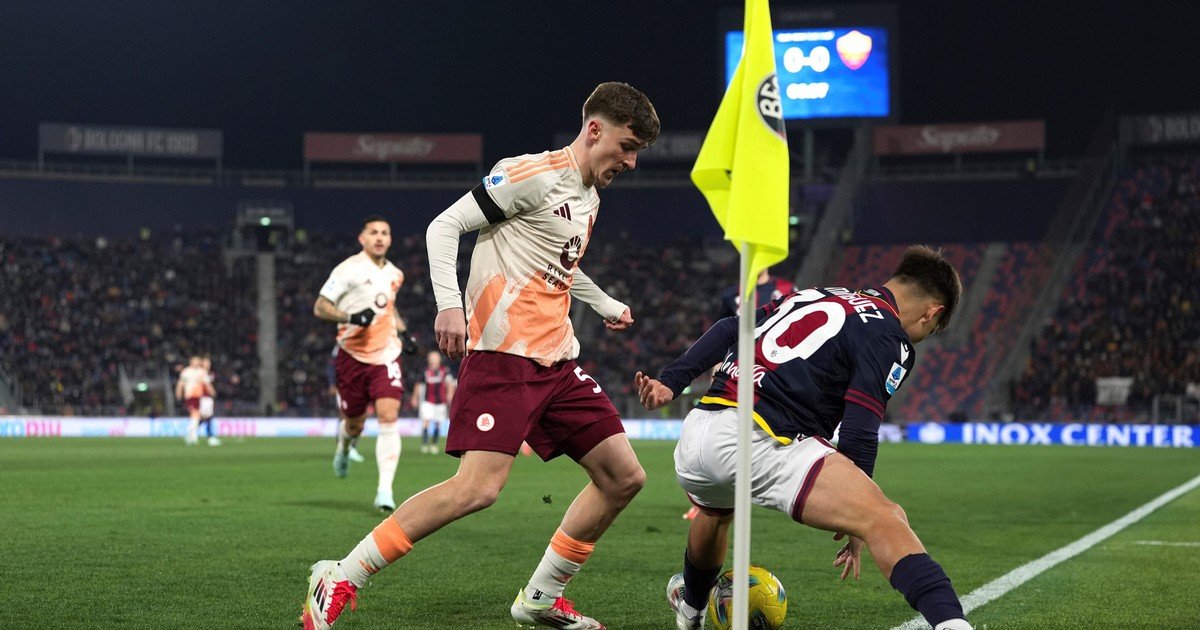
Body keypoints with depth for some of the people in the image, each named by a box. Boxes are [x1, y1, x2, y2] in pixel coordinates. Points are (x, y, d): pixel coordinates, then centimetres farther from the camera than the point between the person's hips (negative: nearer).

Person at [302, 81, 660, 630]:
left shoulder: (588, 198, 19)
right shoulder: (534, 175, -9)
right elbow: (445, 225, -12)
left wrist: (606, 305, 39)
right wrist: (449, 303, -22)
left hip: (558, 363, 9)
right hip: (503, 356, -9)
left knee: (623, 477, 6)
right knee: (478, 487, -22)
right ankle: (338, 580, -12)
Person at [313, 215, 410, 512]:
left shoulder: (395, 274, 10)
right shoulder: (349, 269, -9)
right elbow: (320, 307, -10)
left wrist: (402, 330, 15)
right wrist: (350, 317, -25)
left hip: (386, 355, 3)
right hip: (353, 355, -3)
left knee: (389, 418, -16)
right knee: (354, 424, 8)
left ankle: (385, 489, -17)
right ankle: (344, 446, 47)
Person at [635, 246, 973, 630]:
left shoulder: (817, 294, 25)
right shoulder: (890, 339, 2)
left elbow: (728, 330, 20)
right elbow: (857, 435, -5)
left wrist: (670, 382, 19)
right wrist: (852, 513, 5)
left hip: (696, 433, 8)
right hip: (763, 442, -8)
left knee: (716, 510, 41)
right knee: (885, 520, -17)